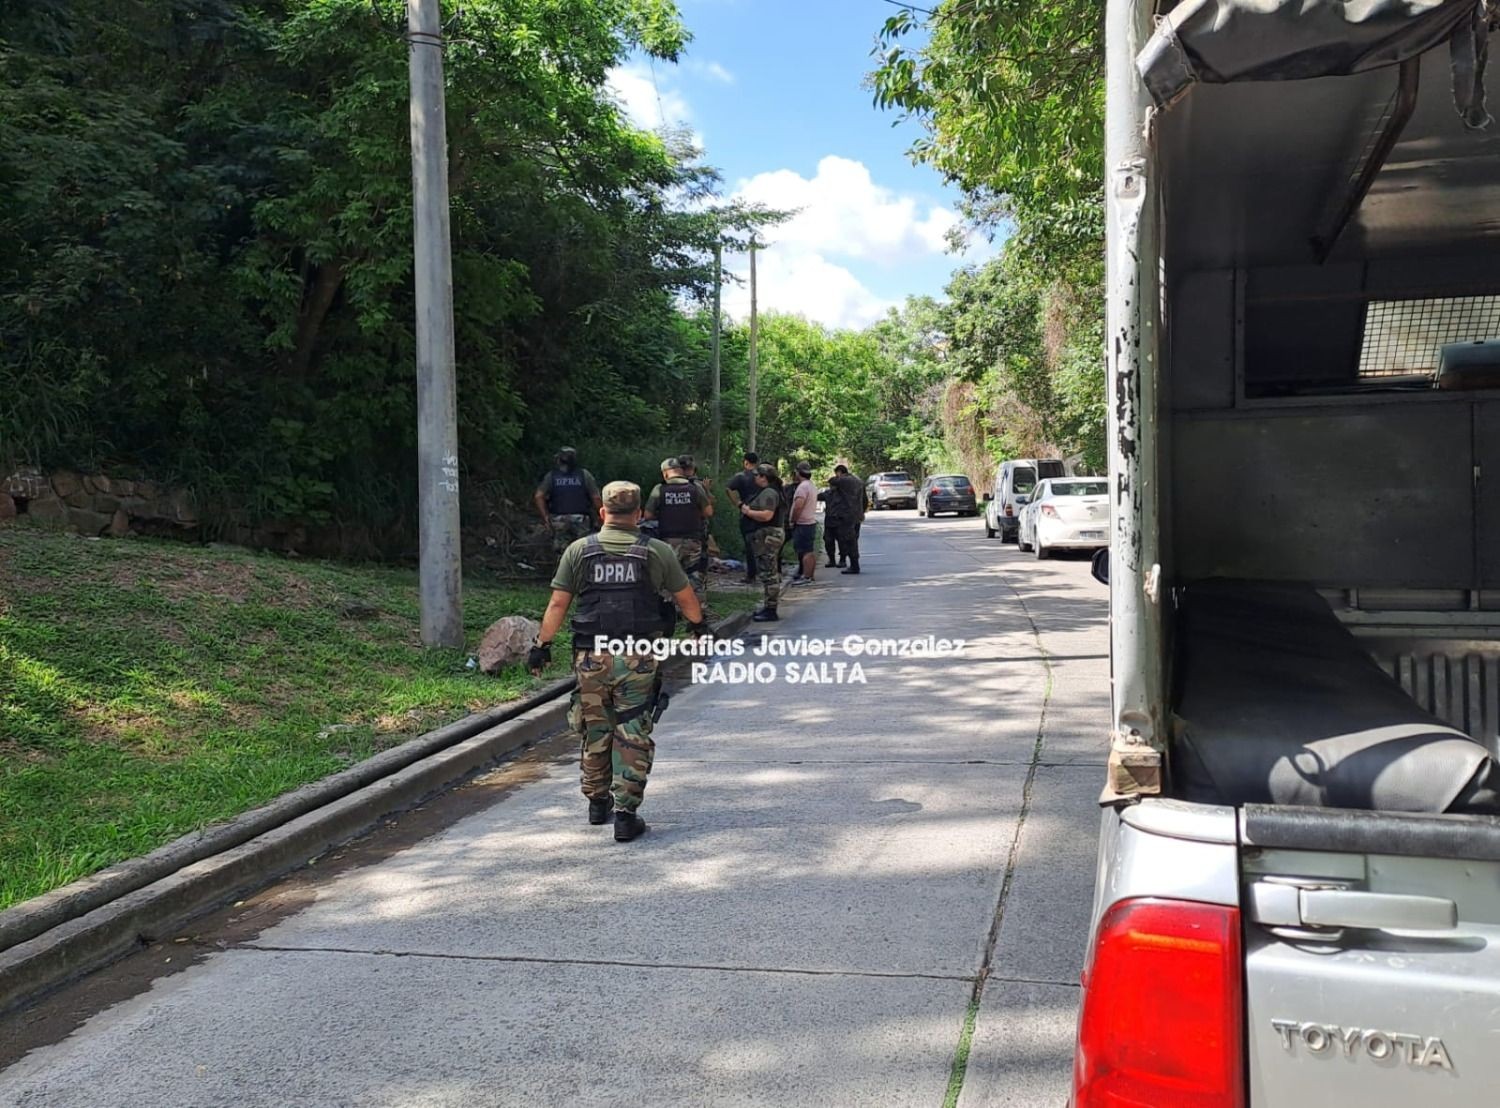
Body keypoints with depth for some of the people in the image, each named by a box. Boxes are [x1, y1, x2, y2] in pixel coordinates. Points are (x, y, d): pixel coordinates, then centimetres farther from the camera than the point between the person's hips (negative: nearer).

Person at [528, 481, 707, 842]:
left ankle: (598, 802, 31)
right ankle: (625, 813, 2)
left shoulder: (578, 551, 1)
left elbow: (557, 604, 0)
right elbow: (685, 598, 11)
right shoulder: (657, 552, -1)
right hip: (638, 659, -2)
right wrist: (699, 627, 29)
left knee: (595, 732, 17)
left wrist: (542, 644, 10)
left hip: (591, 658, 2)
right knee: (633, 735, 3)